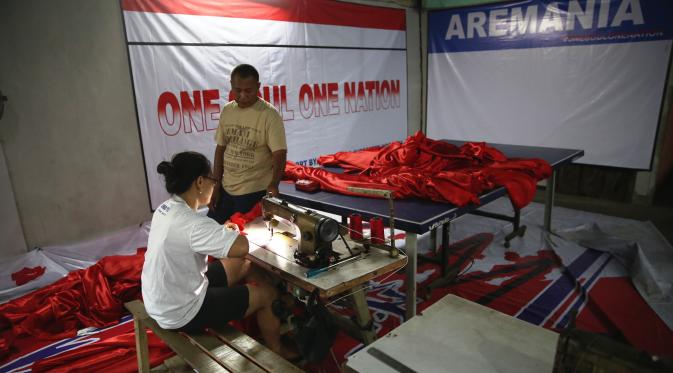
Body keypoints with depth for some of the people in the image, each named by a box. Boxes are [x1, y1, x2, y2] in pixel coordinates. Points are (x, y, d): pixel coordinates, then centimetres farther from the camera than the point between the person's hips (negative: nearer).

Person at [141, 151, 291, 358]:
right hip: (180, 313, -9)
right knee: (267, 293, 4)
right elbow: (243, 246, -38)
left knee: (242, 265, 18)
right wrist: (232, 235, -15)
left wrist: (221, 231, 2)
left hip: (160, 300, 9)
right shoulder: (192, 223, -32)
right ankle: (277, 352, 28)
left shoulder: (166, 209, -2)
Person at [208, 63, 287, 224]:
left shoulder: (269, 114, -14)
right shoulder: (227, 111, 4)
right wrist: (216, 186, 9)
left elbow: (279, 153, -19)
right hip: (226, 188, 6)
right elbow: (220, 148, 9)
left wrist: (274, 183, -36)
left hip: (254, 192, -6)